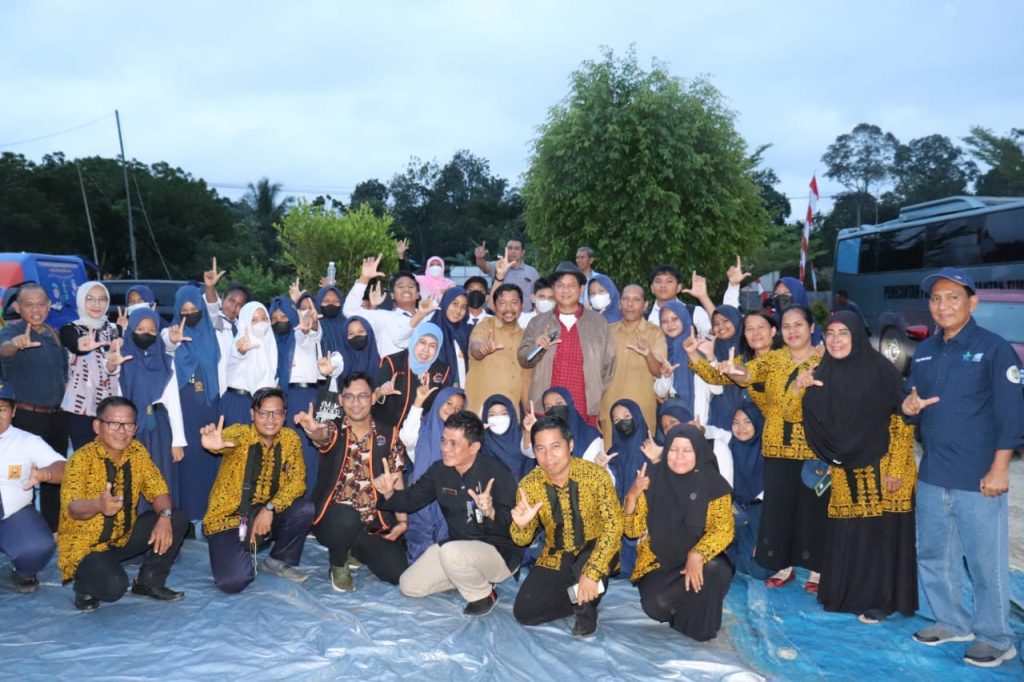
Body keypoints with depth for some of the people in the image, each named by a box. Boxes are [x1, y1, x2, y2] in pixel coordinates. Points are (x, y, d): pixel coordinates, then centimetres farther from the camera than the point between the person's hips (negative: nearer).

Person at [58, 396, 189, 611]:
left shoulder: (137, 451, -4)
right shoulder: (81, 459, -20)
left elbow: (158, 490, -3)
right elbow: (72, 508, -33)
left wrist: (164, 516, -25)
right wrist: (98, 505, -56)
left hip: (124, 536, 6)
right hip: (85, 544, -6)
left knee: (177, 519, -12)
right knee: (113, 586, -31)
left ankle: (149, 581, 6)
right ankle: (84, 587, 6)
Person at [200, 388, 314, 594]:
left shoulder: (290, 438, -4)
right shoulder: (240, 433, -16)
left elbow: (297, 481, -9)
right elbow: (227, 438, -41)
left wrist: (270, 508, -24)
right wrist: (214, 443, -66)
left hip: (266, 514, 4)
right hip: (229, 518, -4)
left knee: (305, 509, -24)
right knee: (233, 582, -23)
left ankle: (280, 560, 4)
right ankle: (244, 556, 15)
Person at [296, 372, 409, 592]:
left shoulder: (387, 436, 4)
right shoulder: (334, 430, -3)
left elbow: (396, 482, 7)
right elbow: (321, 435, -29)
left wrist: (402, 520, -3)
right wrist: (312, 429, -53)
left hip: (375, 524, 3)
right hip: (335, 520, -3)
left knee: (398, 573, -10)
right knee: (346, 517, -37)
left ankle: (355, 550, 21)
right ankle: (339, 565, -2)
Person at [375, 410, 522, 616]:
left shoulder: (496, 472, -21)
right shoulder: (439, 470, -4)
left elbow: (511, 526, -25)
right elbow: (412, 500, 7)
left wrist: (491, 513, -46)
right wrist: (390, 493, -14)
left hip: (500, 553, -7)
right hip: (457, 547, 7)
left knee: (452, 552, -35)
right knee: (409, 586, 2)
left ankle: (484, 596, -5)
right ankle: (474, 576, 15)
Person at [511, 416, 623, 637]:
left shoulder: (596, 474, -20)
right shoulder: (528, 485, -12)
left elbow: (613, 524, -26)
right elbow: (523, 540, -5)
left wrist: (592, 572, -37)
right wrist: (521, 525, -30)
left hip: (593, 552, -3)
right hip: (555, 558, 3)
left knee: (587, 564, -37)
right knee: (524, 612, -12)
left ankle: (587, 611, -5)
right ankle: (584, 598, 11)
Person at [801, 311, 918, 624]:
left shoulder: (881, 369, -10)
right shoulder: (823, 373, 5)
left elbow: (903, 421, -10)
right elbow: (812, 421, 8)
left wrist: (896, 469, -14)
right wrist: (800, 387, -10)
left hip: (881, 468, -4)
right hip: (845, 472, 4)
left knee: (881, 533, 2)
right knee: (845, 534, 9)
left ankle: (880, 600, 14)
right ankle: (847, 593, 23)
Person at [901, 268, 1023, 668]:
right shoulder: (925, 352, 11)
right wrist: (909, 408, -5)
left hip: (978, 477, -6)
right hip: (931, 473, 7)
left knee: (985, 560, 2)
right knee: (933, 556, 15)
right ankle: (951, 621, 32)